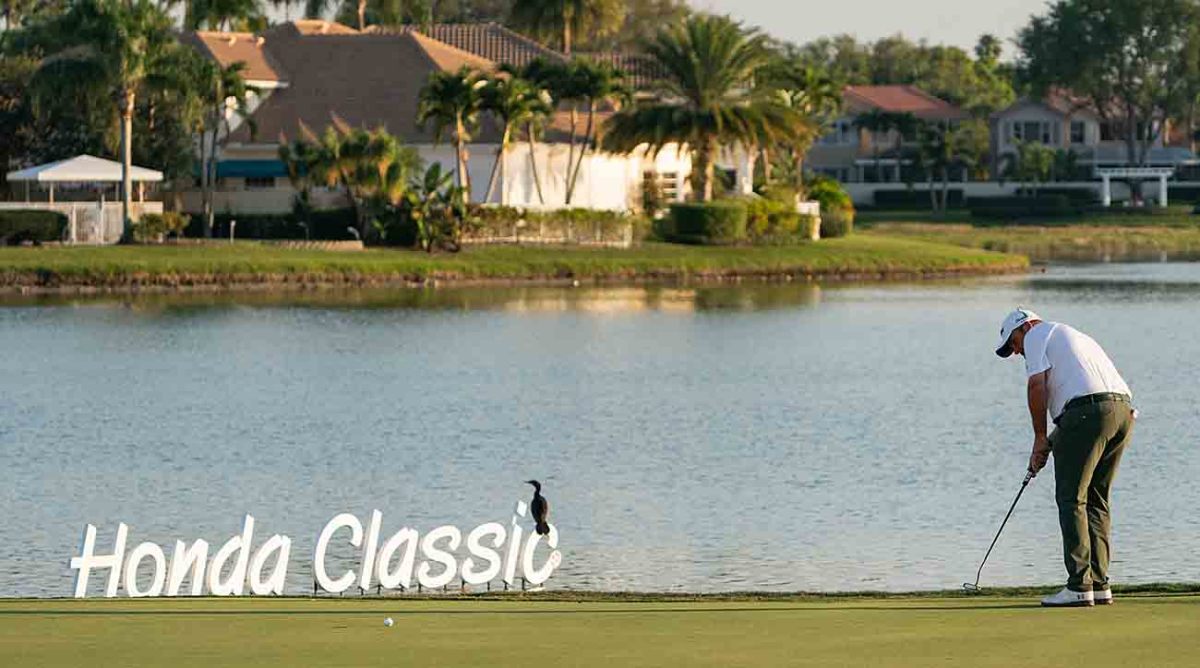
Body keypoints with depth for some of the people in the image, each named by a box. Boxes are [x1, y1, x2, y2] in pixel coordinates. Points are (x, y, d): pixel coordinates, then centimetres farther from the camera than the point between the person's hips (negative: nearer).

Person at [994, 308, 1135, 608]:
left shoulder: (1037, 335, 10)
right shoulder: (1078, 337, 35)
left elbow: (1038, 385, -2)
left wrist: (1040, 438, 4)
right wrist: (1053, 441, 24)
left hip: (1088, 411, -8)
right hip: (1124, 409, 8)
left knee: (1071, 499, -4)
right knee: (1097, 499, 15)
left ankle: (1079, 586, -9)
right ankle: (1099, 584, 13)